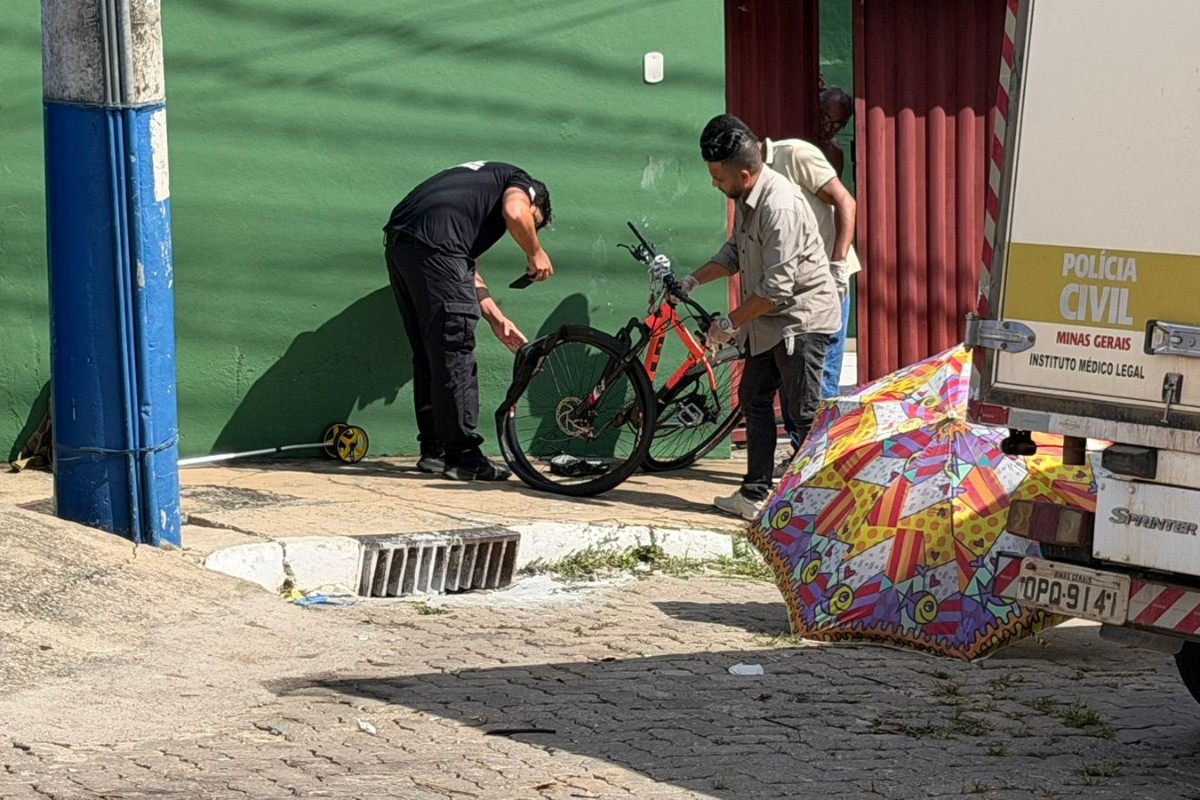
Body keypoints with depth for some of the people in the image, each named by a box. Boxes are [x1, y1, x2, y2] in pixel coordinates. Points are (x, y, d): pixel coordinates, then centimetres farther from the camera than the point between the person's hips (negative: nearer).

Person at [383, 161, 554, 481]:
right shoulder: (520, 182, 16)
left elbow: (466, 270, 35)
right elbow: (514, 212, -9)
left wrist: (497, 319, 34)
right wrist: (536, 253, 9)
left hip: (397, 241, 9)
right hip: (433, 247, -9)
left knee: (428, 354, 17)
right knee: (455, 355, -3)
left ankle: (434, 450, 22)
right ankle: (463, 457, -1)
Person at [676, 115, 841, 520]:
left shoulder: (780, 206, -28)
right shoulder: (746, 198, 2)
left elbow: (777, 287, -28)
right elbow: (736, 253, 18)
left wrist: (730, 323, -20)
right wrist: (691, 281, 8)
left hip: (801, 317, -10)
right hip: (768, 320, 10)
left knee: (805, 413, -6)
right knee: (754, 399, 13)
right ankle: (756, 493, 19)